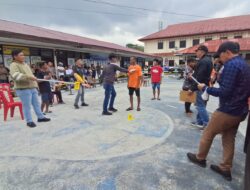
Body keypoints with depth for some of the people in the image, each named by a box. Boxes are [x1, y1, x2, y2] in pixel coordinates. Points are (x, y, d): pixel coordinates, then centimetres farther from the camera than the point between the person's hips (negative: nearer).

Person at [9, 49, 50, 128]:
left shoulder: (25, 64, 20)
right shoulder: (14, 65, -7)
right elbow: (16, 75, -26)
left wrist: (35, 85, 24)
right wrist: (28, 77, -33)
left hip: (32, 87, 8)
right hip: (23, 89, -8)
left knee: (36, 103, 13)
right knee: (27, 106, -2)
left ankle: (40, 117, 24)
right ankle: (29, 121, 9)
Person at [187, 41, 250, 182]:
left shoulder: (231, 65, -18)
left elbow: (224, 92, -25)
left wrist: (205, 88, -13)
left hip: (227, 111, -9)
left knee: (208, 134, 9)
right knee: (229, 140, 16)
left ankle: (200, 158, 28)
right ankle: (226, 169, 26)